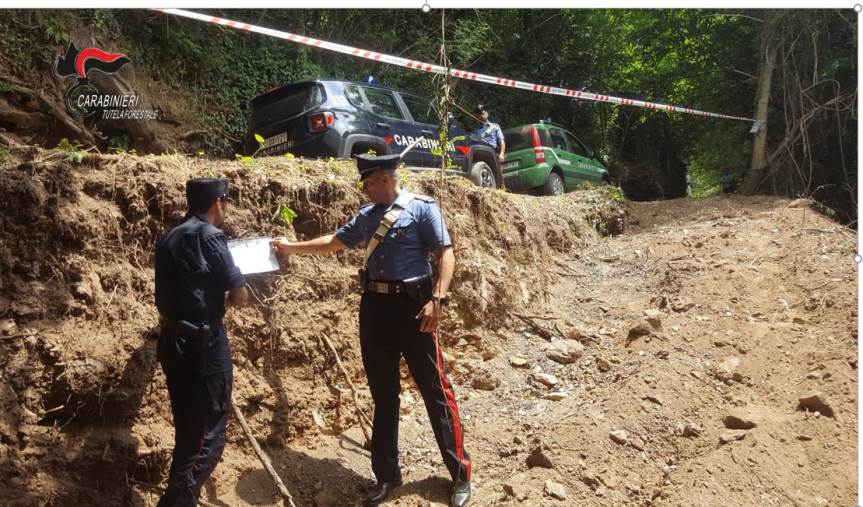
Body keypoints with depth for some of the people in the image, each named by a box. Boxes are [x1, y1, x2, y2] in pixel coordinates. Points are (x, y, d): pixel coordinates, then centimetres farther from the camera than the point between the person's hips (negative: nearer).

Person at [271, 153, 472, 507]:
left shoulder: (421, 208, -4)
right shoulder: (366, 216, 13)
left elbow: (445, 254, -9)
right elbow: (333, 242, 25)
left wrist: (437, 298, -19)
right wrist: (291, 247, 25)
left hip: (412, 306, -6)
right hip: (374, 306, 6)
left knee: (435, 390, 0)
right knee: (383, 394, 12)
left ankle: (460, 475, 14)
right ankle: (387, 475, 25)